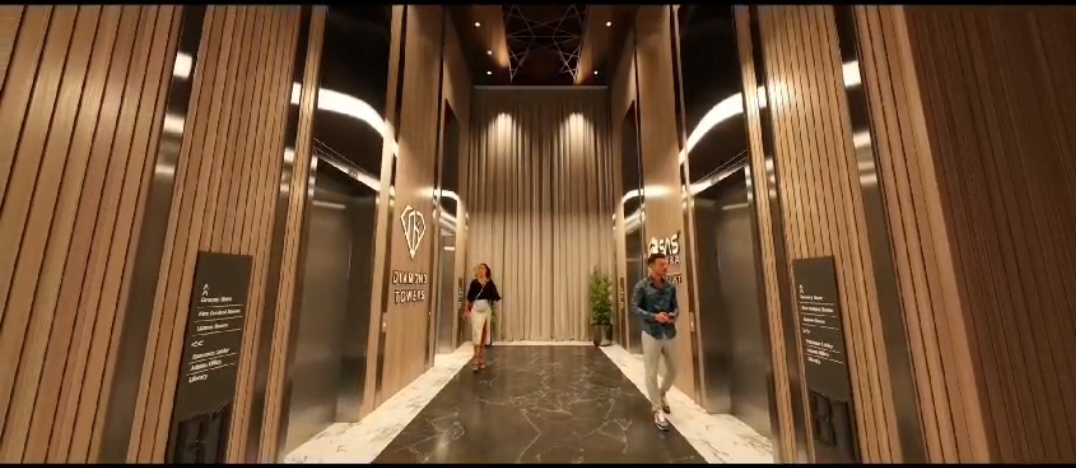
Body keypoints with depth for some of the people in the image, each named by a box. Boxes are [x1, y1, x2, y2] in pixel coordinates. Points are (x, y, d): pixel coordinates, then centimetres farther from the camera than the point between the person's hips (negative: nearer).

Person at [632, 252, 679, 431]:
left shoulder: (671, 286, 4)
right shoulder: (642, 286, -9)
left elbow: (675, 305, 11)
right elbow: (635, 307, -9)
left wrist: (675, 314, -11)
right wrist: (654, 316, -20)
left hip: (670, 333, 5)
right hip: (651, 334, -4)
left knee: (673, 370, 18)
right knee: (651, 374, 4)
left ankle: (662, 394, 46)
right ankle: (657, 410, 22)